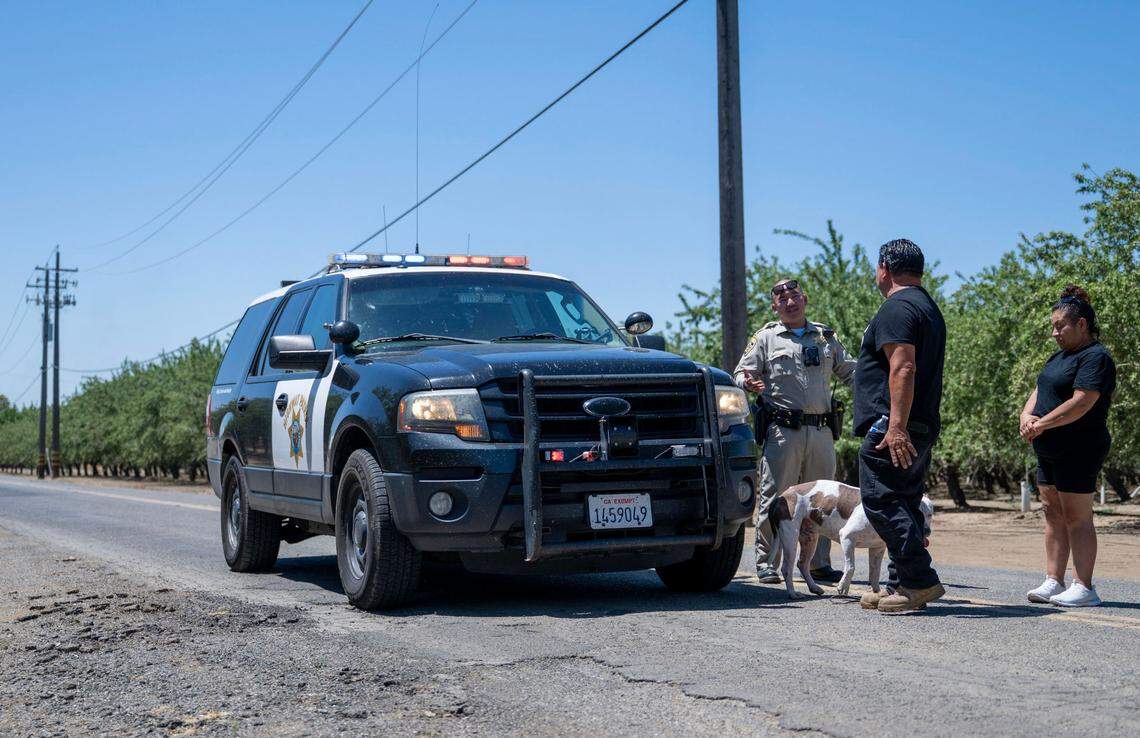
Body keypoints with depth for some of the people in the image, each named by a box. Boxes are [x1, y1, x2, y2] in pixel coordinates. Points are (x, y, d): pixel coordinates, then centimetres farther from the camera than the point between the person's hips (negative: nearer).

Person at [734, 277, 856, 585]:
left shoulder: (826, 337, 18)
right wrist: (748, 383, -19)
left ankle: (820, 564, 16)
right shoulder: (765, 338, 9)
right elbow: (742, 372, 4)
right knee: (774, 498, -5)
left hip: (821, 431, 4)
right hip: (783, 431, -3)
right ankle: (767, 564, 3)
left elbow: (850, 372, 21)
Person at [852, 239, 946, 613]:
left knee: (880, 500, -10)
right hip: (922, 427, 10)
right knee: (903, 506, 13)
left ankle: (921, 581, -12)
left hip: (892, 428, -10)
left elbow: (903, 368, -22)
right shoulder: (929, 308, 23)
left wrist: (896, 426, -26)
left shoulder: (897, 307, -10)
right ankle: (905, 584, 15)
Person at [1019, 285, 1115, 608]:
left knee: (1077, 518, -7)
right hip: (1050, 451, 10)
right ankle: (1053, 581, 14)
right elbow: (1039, 391, 16)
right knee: (1052, 514, 10)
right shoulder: (1060, 356, 18)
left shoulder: (1096, 357, -13)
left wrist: (1042, 424, -21)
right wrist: (1027, 414, -4)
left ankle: (1084, 587, -4)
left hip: (1078, 451, -10)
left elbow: (1081, 403, -23)